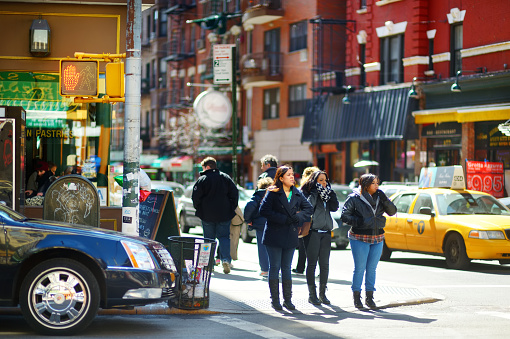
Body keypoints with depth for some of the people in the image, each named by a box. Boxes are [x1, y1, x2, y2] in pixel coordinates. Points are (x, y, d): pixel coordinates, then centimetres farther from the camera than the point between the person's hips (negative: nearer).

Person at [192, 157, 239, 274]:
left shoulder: (203, 179, -5)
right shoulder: (225, 178, 6)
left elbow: (195, 196, -9)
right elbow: (235, 193, 5)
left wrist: (199, 209, 6)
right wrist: (232, 208, 12)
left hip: (207, 215, -2)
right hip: (224, 215, 2)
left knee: (209, 238, 7)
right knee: (224, 237, 5)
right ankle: (226, 259, -16)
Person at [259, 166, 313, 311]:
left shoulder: (297, 194, 10)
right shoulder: (273, 193, -4)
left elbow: (309, 209, 11)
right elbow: (264, 211, -13)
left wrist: (297, 218, -8)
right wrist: (284, 219, -16)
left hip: (290, 237, 4)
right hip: (274, 236, -4)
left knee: (286, 268, 8)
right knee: (275, 267, -1)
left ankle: (287, 299, 11)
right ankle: (275, 300, 5)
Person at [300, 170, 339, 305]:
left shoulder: (327, 193, 16)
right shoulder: (307, 193, 0)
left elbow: (335, 207, 4)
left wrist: (330, 193, -2)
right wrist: (315, 192, -14)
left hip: (326, 232, 5)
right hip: (312, 232, -5)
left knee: (325, 264, 4)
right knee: (312, 264, -3)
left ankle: (322, 293, 11)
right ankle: (312, 294, 1)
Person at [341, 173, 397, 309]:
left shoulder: (379, 197, 7)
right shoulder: (354, 198, -5)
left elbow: (392, 212, 5)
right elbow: (345, 216, -6)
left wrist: (385, 200, -11)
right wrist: (358, 222, -21)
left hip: (377, 239, 4)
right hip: (360, 238, -4)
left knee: (372, 268, 8)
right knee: (359, 268, -3)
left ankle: (369, 297, 16)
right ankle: (357, 297, 9)